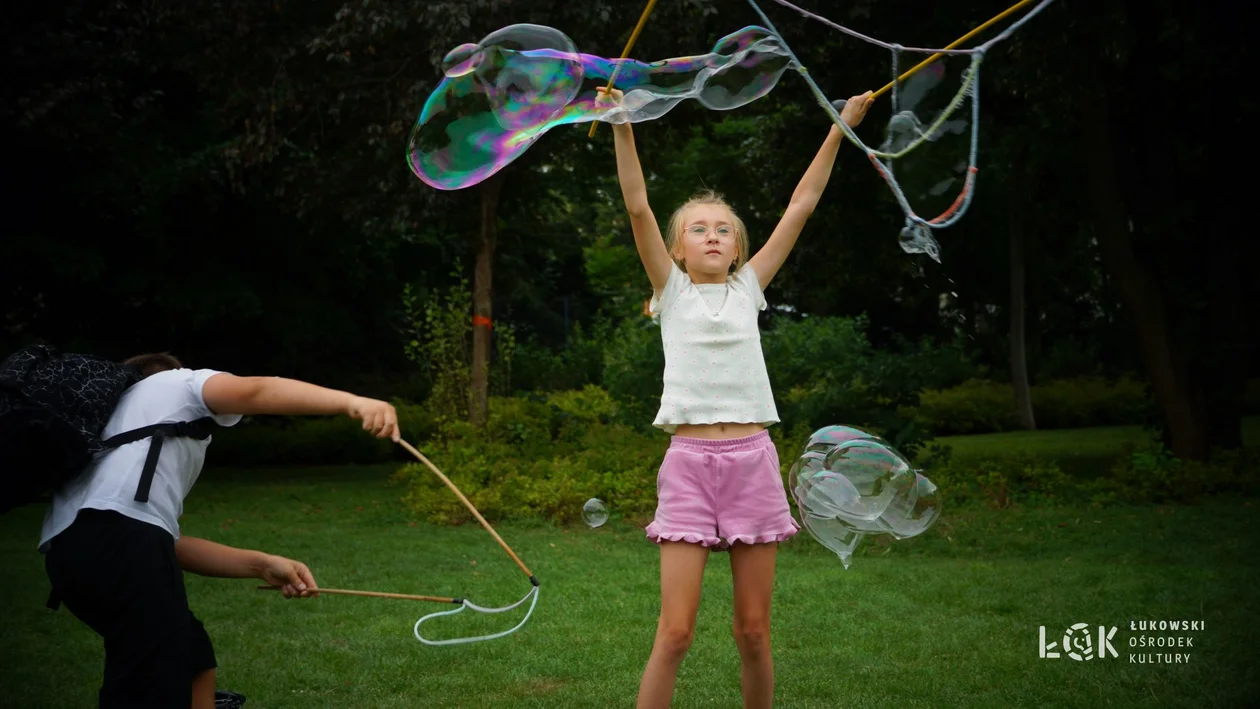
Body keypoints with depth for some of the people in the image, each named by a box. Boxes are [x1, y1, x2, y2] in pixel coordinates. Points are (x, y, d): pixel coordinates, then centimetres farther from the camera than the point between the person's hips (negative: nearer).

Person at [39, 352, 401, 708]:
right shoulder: (178, 383, 24)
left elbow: (169, 544, 30)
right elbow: (254, 390, -2)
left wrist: (261, 565, 24)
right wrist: (351, 402, -16)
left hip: (70, 547, 8)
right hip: (120, 537, -8)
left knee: (194, 658, 22)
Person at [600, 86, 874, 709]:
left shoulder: (747, 289, 13)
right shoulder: (672, 290, 8)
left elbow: (801, 206, 12)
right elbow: (637, 207, -3)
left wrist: (841, 128, 11)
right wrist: (622, 126, -12)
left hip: (753, 459, 2)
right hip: (689, 460, -2)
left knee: (753, 629, 7)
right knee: (675, 630, -7)